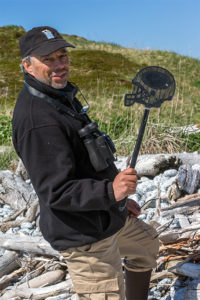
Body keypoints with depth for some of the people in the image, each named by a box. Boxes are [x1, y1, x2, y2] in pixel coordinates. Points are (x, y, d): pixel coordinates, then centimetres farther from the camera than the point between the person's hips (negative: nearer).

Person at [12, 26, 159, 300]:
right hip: (86, 235, -11)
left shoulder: (60, 97, 8)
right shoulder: (37, 118, -27)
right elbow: (56, 192, -30)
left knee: (146, 243, 31)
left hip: (106, 216, 11)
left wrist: (120, 199, 19)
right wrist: (110, 192, -43)